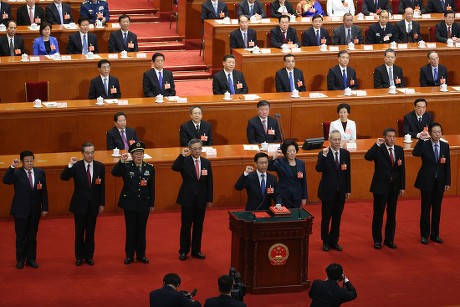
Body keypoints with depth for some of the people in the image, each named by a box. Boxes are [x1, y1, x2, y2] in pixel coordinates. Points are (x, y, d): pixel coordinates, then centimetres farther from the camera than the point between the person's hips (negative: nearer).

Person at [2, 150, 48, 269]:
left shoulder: (40, 172, 2)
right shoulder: (16, 173, -7)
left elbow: (44, 191, 4)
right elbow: (5, 180, -25)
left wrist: (45, 208, 2)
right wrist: (12, 167, -34)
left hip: (35, 210, 3)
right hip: (21, 210, -2)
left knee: (32, 236, 11)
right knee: (21, 236, 6)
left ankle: (31, 259, 21)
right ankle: (20, 260, 17)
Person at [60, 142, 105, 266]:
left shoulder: (100, 167, -2)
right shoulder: (76, 166, -10)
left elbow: (102, 187, 3)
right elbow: (63, 177, -21)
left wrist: (101, 204, 3)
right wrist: (70, 165, -35)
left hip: (93, 205, 2)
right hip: (80, 204, -2)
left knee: (90, 232, 10)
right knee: (79, 232, 8)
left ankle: (89, 256, 22)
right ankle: (79, 257, 20)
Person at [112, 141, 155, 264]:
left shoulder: (150, 168, 2)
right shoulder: (126, 167, -6)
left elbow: (152, 187, 5)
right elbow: (114, 173, -24)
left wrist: (152, 204, 6)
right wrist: (121, 161, -36)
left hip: (144, 204, 2)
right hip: (129, 203, -2)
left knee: (141, 230, 9)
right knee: (130, 230, 5)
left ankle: (141, 254, 19)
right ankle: (129, 255, 13)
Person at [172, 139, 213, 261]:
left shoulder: (206, 163, 5)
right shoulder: (184, 161, -5)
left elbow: (209, 182, 6)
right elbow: (174, 168, -25)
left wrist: (209, 199, 4)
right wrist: (182, 155, -34)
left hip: (201, 199, 3)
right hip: (187, 198, -3)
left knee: (198, 226, 9)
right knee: (186, 225, 3)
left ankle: (196, 250, 19)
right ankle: (184, 251, 12)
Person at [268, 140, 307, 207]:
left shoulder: (301, 164, 6)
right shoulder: (280, 163, -4)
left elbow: (304, 182, 10)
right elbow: (269, 167, -22)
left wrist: (304, 198, 8)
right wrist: (274, 157, -37)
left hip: (297, 197, 3)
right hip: (284, 197, -3)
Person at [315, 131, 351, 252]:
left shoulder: (345, 153, 4)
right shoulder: (323, 153, -8)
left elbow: (348, 173, 7)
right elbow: (318, 169, -22)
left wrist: (348, 190, 6)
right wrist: (324, 156, -33)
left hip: (341, 192, 3)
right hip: (327, 191, -3)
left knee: (337, 218, 10)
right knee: (326, 218, 5)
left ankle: (334, 241, 21)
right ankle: (326, 242, 18)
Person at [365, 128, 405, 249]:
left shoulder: (399, 150, 6)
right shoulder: (378, 149, -7)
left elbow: (402, 169, 7)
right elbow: (367, 157, -27)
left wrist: (402, 187, 4)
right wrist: (377, 144, -28)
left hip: (394, 187, 4)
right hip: (381, 186, -4)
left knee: (392, 214, 11)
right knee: (378, 214, 3)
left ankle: (389, 239, 21)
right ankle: (377, 240, 13)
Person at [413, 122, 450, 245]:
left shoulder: (445, 146, 2)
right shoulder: (424, 145, -9)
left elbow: (447, 165, 4)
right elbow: (415, 153, -29)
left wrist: (447, 182, 2)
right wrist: (421, 139, -38)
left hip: (440, 182, 3)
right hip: (426, 181, -3)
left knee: (437, 208, 10)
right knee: (426, 208, 4)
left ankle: (435, 234, 20)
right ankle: (424, 235, 13)